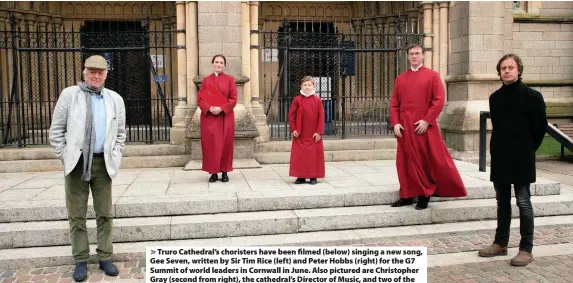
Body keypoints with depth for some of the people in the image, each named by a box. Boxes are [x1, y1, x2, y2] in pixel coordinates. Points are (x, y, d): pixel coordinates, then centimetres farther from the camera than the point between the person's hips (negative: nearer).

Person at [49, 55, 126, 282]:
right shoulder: (69, 95, 2)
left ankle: (105, 257, 17)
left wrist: (114, 158, 3)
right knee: (77, 214, 4)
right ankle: (81, 260, 14)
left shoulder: (115, 99, 8)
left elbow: (120, 134, 14)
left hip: (103, 163, 2)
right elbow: (56, 130, 3)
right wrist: (65, 156, -3)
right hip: (77, 162, -1)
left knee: (104, 213, 6)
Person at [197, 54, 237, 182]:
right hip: (209, 117, 1)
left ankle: (224, 172, 10)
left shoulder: (230, 79, 4)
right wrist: (209, 108, -14)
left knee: (225, 144, 1)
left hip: (226, 117, -1)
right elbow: (199, 99, 4)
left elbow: (233, 99, -2)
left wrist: (221, 108, -15)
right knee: (211, 144, 0)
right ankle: (213, 172, 7)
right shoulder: (206, 80, 8)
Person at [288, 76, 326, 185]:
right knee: (299, 155, 3)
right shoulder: (297, 99, 0)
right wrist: (293, 129, -5)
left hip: (314, 135, 0)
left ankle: (313, 177, 12)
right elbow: (291, 115, 2)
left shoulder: (317, 100, 0)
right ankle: (301, 176, 13)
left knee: (314, 155, 3)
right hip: (300, 134, 0)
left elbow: (321, 117, -2)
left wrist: (319, 132, -7)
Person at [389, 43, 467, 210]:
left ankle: (424, 195, 12)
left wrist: (427, 120, -14)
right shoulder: (401, 78, 12)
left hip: (425, 125, -3)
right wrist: (395, 123, -4)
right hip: (404, 126, 3)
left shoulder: (432, 76, 2)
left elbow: (439, 101, -5)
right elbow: (394, 104, 9)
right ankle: (408, 195, 16)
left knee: (432, 161, 0)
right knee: (407, 162, 6)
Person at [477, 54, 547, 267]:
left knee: (523, 202, -1)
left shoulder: (532, 96, -7)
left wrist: (528, 149, 1)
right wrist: (497, 149, 10)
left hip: (521, 158, -5)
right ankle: (500, 243, 22)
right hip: (499, 157, 5)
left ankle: (526, 249, 6)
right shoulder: (495, 97, 8)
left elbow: (540, 126, -2)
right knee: (502, 202, 13)